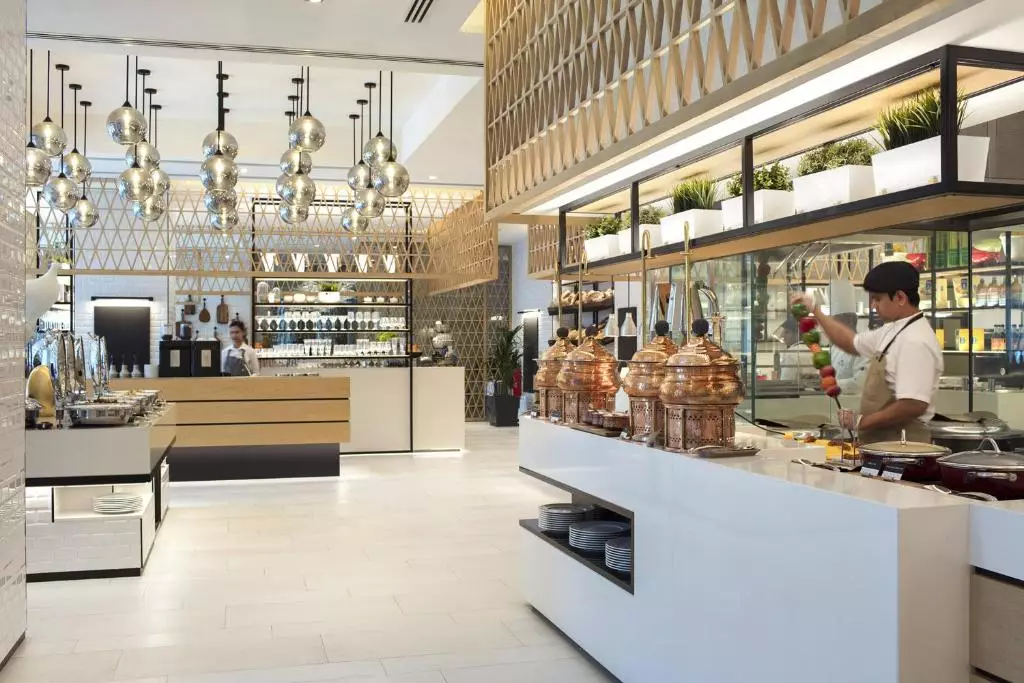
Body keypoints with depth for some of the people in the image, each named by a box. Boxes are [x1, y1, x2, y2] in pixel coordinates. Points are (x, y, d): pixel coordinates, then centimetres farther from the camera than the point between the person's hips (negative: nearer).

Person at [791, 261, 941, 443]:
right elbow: (852, 342, 26)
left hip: (901, 444, -9)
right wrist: (814, 310, 22)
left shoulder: (916, 342, -20)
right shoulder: (893, 331, 10)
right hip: (881, 442, 9)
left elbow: (914, 406, -26)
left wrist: (861, 421, -17)